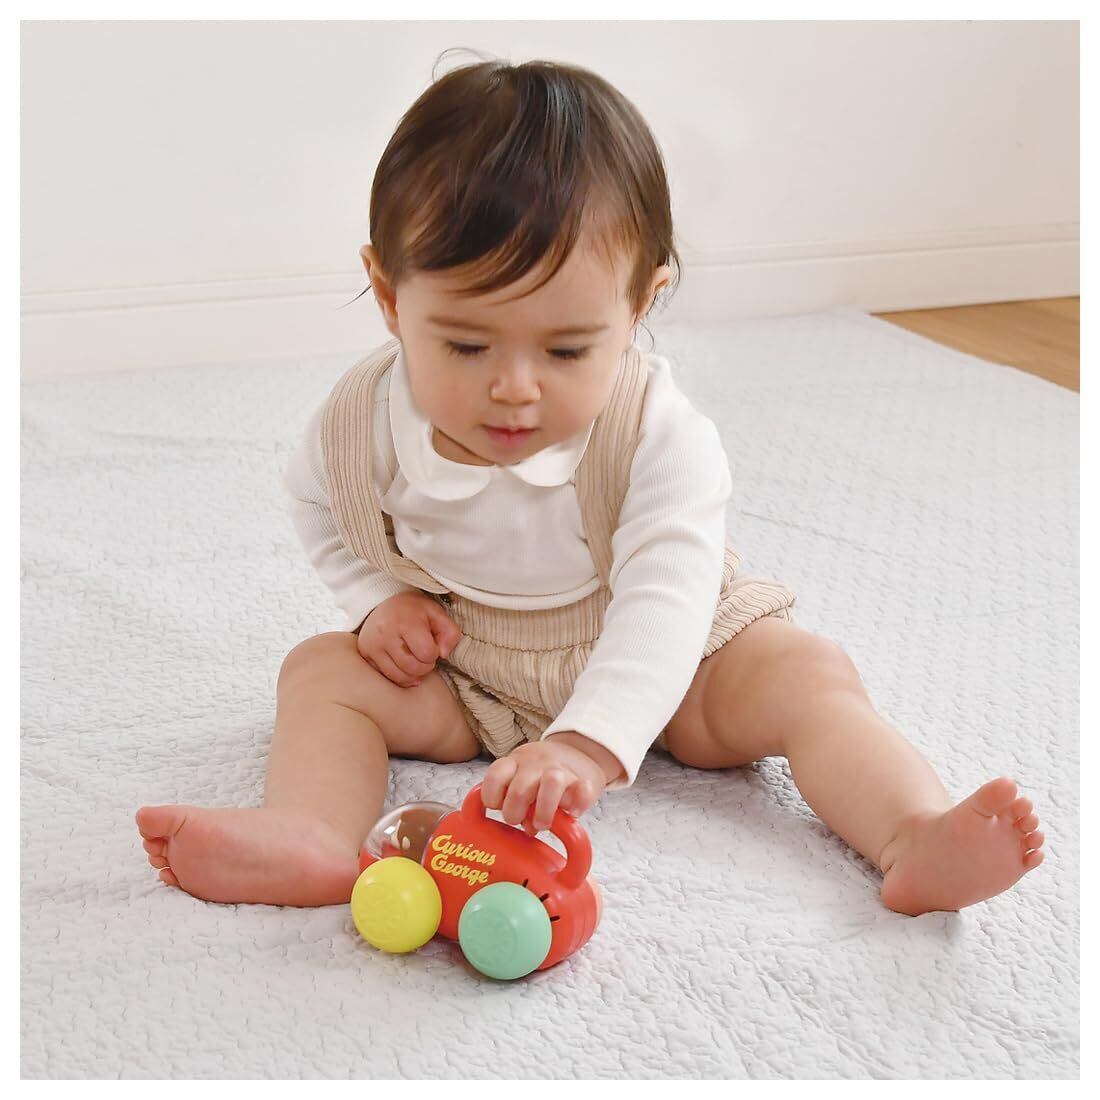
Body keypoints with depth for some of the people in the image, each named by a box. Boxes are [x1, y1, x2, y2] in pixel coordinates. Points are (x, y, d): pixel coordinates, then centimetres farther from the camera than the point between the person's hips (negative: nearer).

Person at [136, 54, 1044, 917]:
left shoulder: (661, 436, -28)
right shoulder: (364, 418, -17)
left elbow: (664, 602, -37)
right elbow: (320, 504, 7)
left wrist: (590, 742, -52)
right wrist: (379, 598, -10)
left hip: (647, 671, -2)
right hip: (465, 682, 3)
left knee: (806, 673, -23)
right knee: (322, 668, -16)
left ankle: (917, 840, -33)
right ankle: (313, 836, -37)